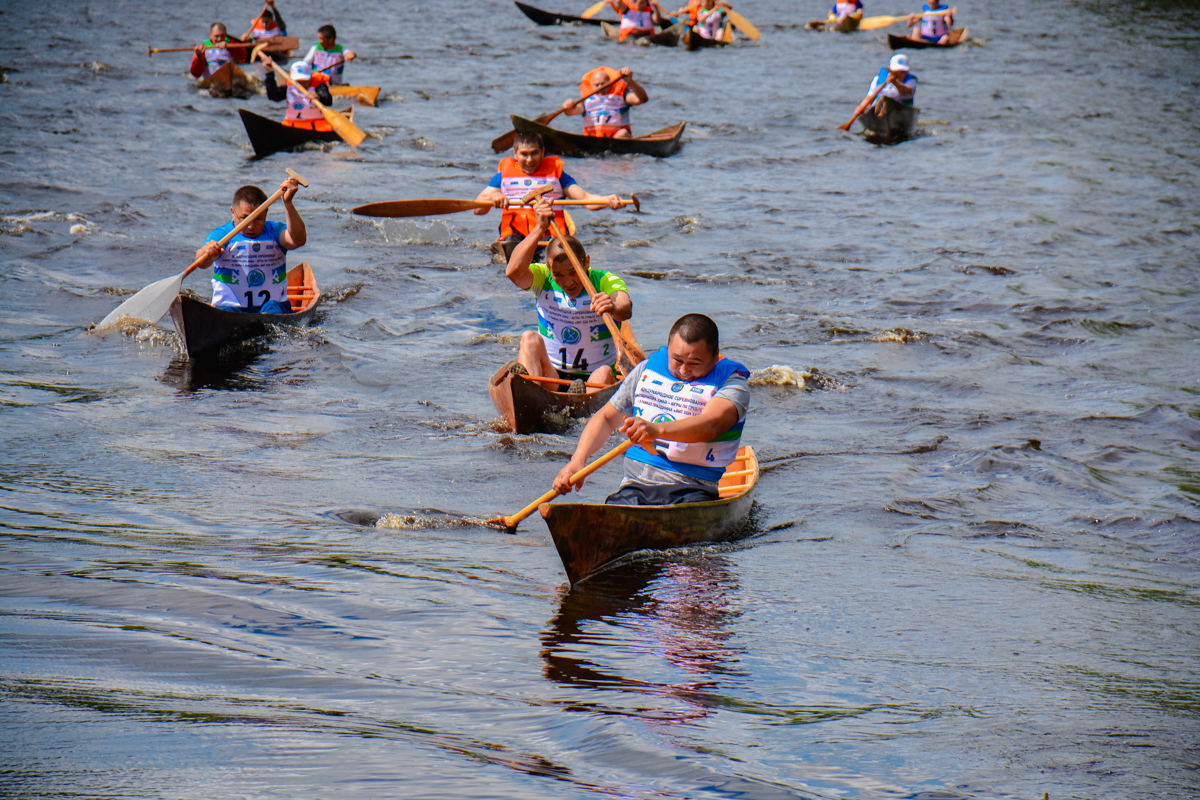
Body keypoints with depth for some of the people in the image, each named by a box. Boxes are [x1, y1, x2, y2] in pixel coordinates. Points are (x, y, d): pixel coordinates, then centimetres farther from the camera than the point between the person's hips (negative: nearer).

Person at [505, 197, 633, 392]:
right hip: (550, 375, 1)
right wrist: (540, 229, -24)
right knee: (530, 338, -25)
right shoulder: (543, 278, 3)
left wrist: (615, 308, -51)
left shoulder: (605, 281, -3)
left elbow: (626, 310, -26)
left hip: (593, 379, -1)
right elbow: (513, 272, -20)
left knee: (604, 373, -34)